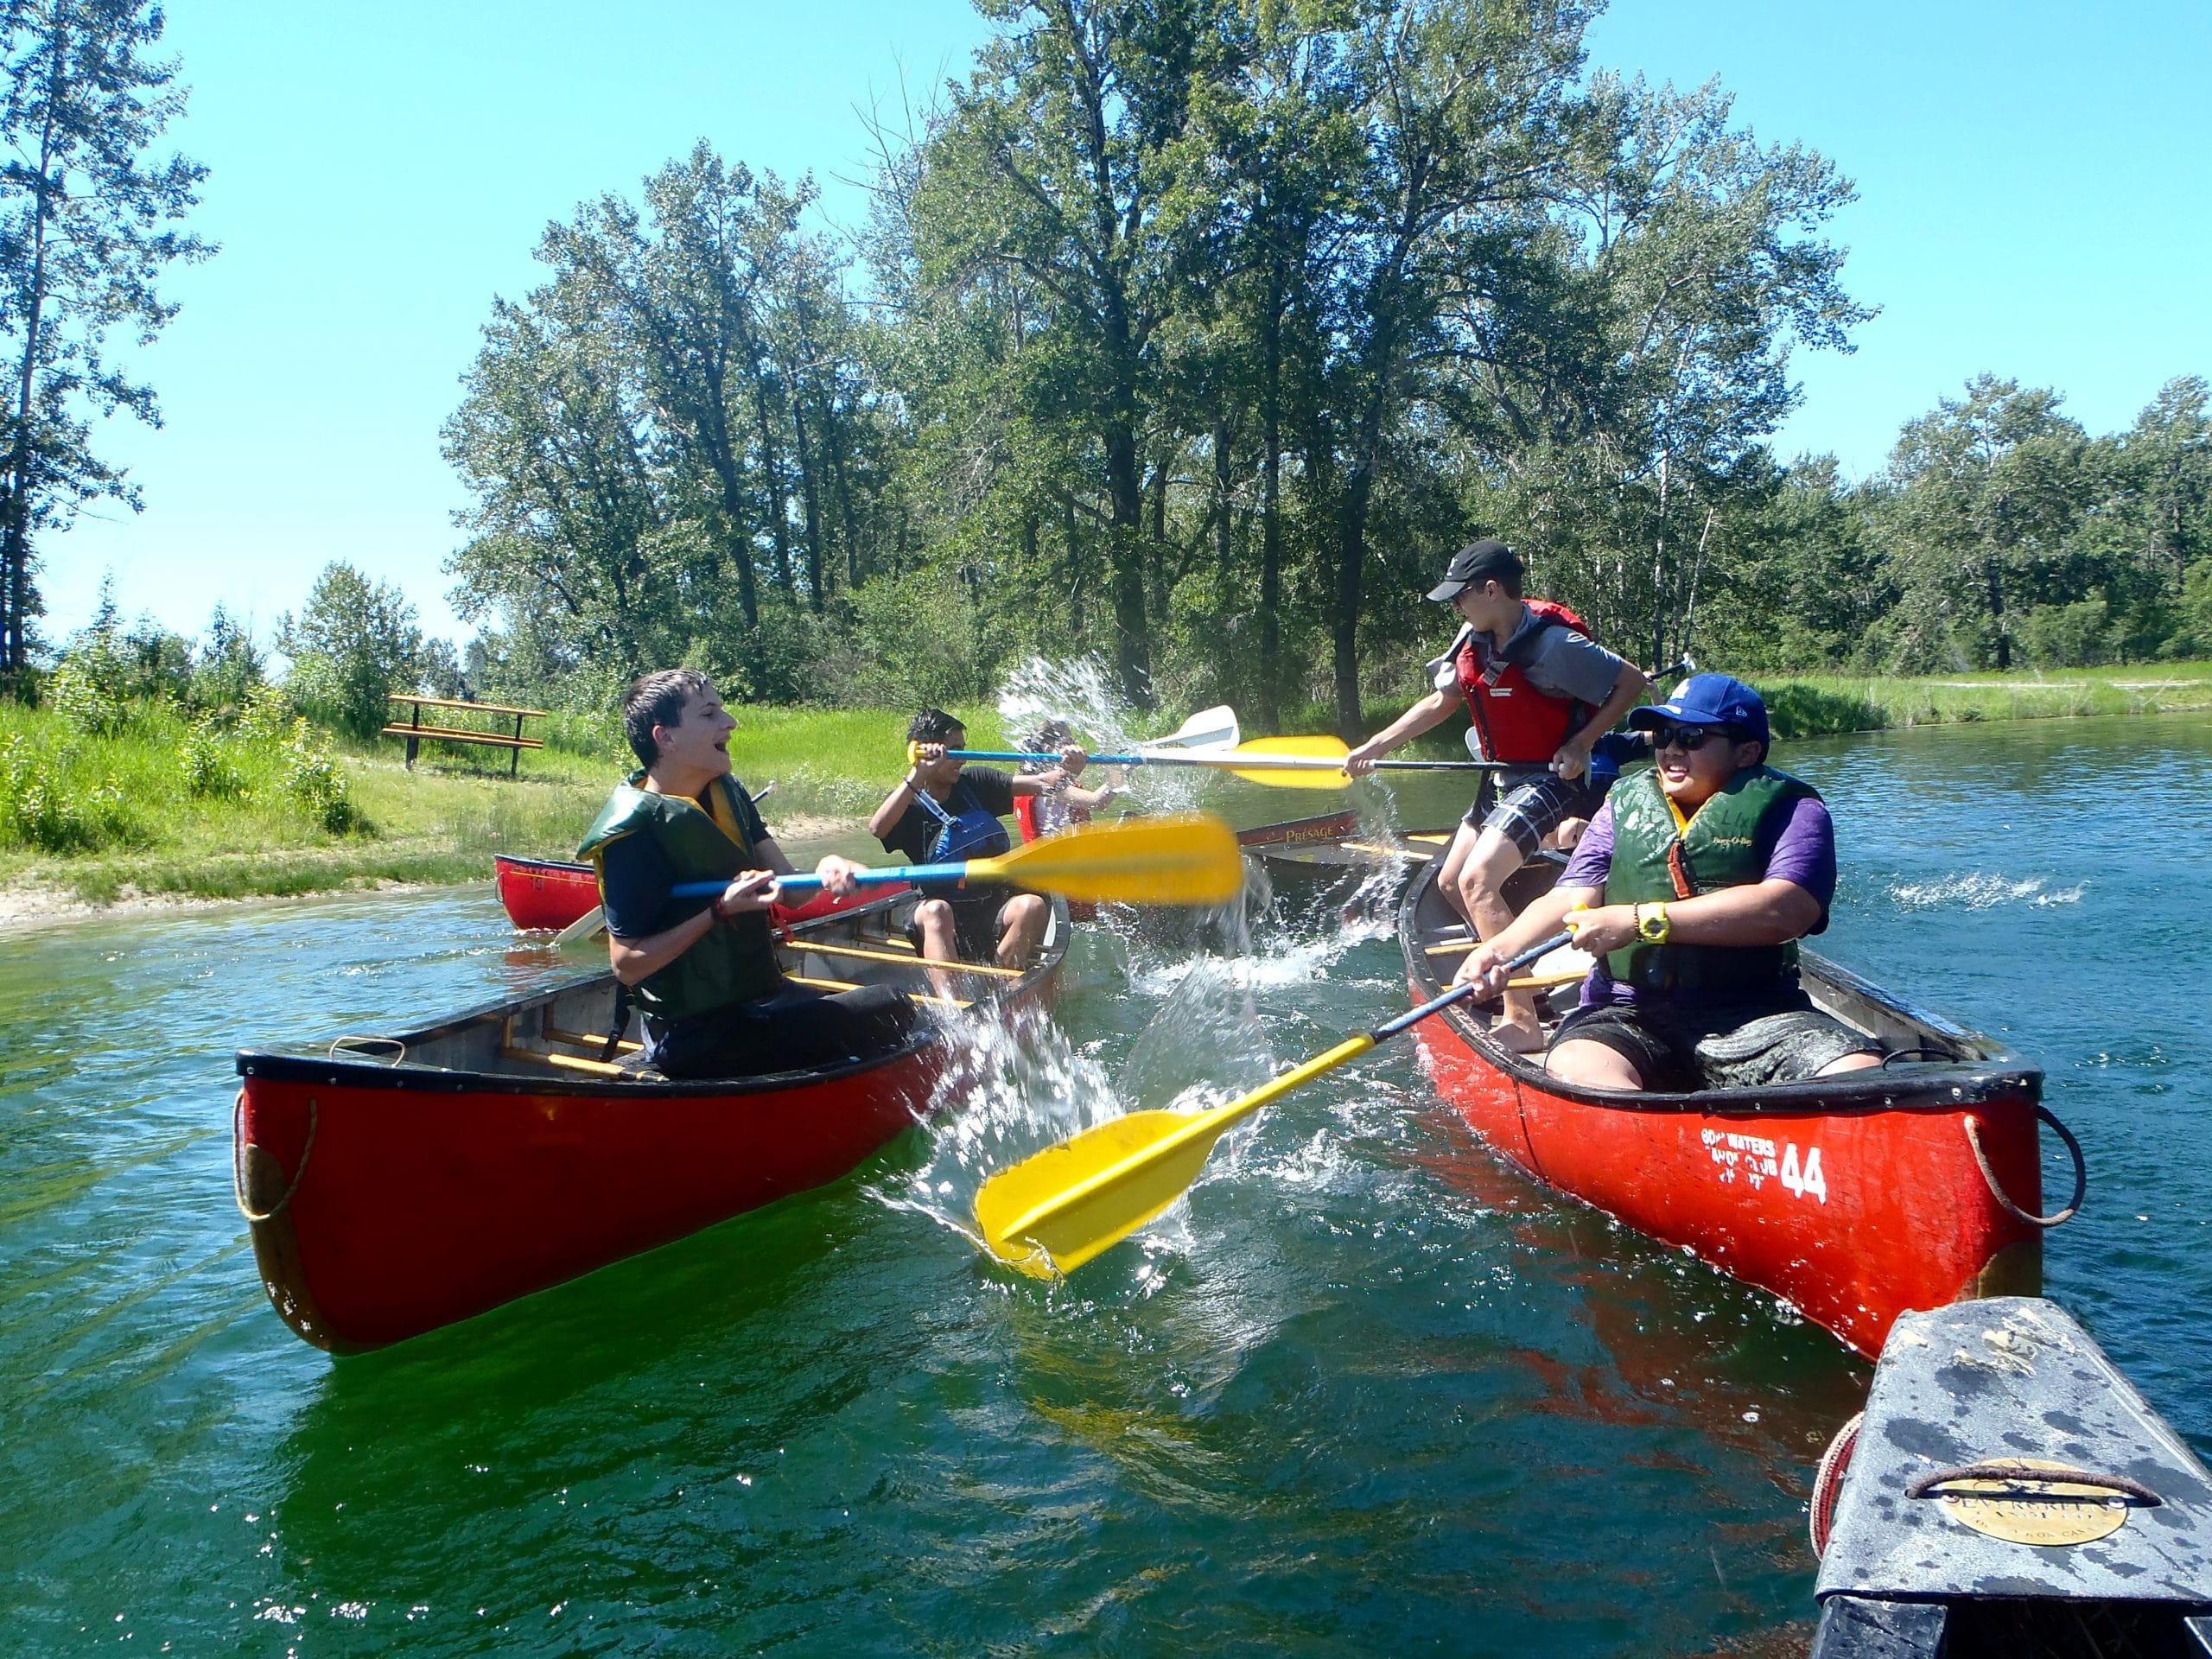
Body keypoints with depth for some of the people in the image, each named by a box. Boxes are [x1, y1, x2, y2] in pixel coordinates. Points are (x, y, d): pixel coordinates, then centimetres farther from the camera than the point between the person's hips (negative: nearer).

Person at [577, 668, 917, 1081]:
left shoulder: (727, 794, 6)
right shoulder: (636, 829, -20)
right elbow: (627, 965, -21)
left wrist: (826, 872, -21)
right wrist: (721, 910, -26)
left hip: (757, 996, 9)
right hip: (695, 1037, -9)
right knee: (888, 1012, -16)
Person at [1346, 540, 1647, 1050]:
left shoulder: (1553, 645, -22)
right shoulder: (1474, 639, 1)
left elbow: (1632, 682, -14)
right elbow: (1441, 702, 12)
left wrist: (1580, 745, -20)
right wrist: (1373, 747, 9)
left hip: (1551, 780, -9)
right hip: (1503, 779, 9)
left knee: (1478, 880, -24)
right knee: (1451, 883, 14)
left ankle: (1522, 1022, -22)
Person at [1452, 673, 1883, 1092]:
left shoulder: (1792, 810, 5)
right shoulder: (1623, 806, 17)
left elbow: (1785, 911, -14)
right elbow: (1570, 898, 7)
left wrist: (1642, 920, -17)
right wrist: (1500, 947, -14)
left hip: (1756, 1017, -1)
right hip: (1630, 1014, 1)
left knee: (1861, 1075, -31)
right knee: (1576, 1068, -35)